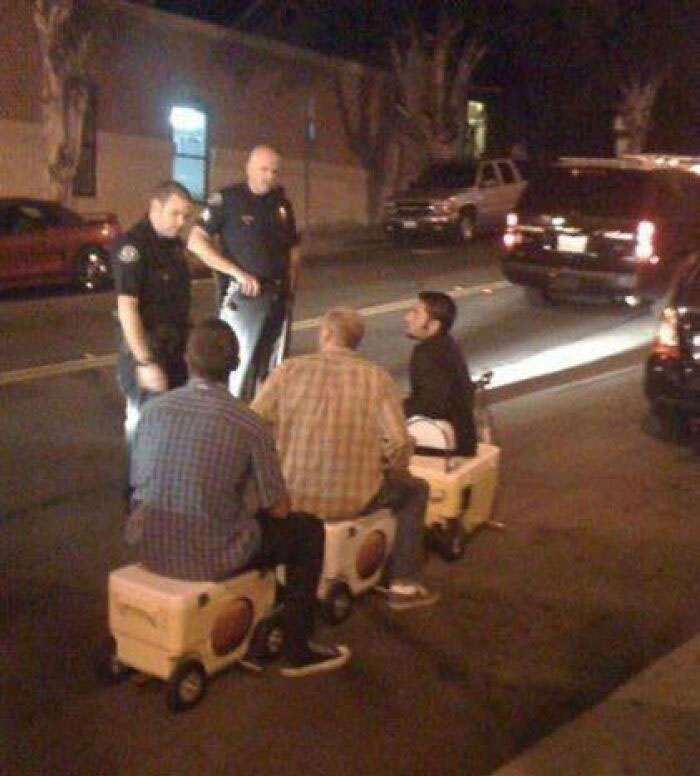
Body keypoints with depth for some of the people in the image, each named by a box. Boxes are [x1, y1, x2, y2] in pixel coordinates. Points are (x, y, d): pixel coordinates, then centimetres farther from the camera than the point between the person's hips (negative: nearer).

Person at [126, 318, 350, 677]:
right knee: (308, 531, 15)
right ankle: (298, 652, 22)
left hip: (150, 549, 6)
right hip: (209, 558, -5)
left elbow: (138, 482, 11)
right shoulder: (248, 424, -13)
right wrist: (256, 500, 18)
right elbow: (278, 509, -6)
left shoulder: (154, 409, -1)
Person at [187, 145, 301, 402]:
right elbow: (196, 242, -12)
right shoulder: (227, 199, -5)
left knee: (273, 371, 12)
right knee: (241, 368, -7)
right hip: (242, 298, -5)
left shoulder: (282, 204, 10)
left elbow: (293, 250, 19)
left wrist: (290, 287, 6)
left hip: (278, 299, 6)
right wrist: (238, 273, -17)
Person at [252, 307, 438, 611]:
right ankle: (403, 584, 24)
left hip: (290, 496, 2)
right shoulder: (377, 378, -4)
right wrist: (393, 473, 9)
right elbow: (398, 443, -13)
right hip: (354, 500, -2)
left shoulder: (289, 369, -2)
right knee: (414, 490, 25)